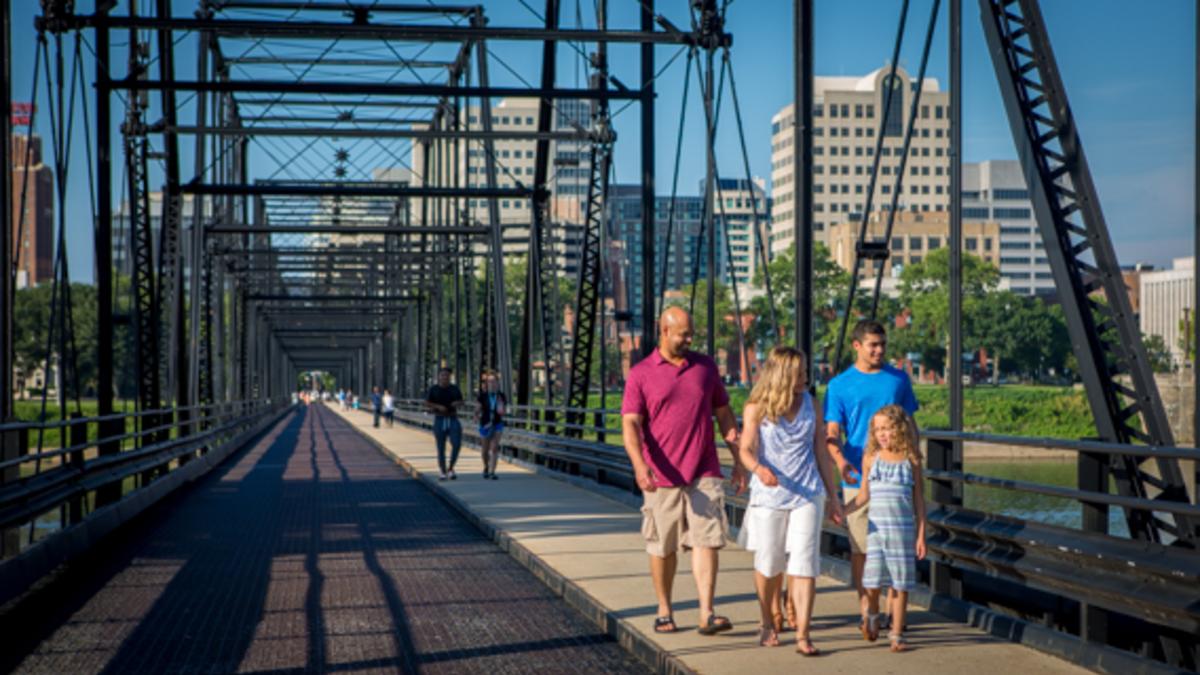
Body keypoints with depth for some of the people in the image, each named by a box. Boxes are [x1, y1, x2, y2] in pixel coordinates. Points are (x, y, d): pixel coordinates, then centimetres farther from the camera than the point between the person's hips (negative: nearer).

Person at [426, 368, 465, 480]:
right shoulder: (433, 389, 0)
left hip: (453, 420, 1)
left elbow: (461, 403, 7)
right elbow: (426, 404, -5)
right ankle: (443, 472, 13)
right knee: (441, 448, 0)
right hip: (439, 420, -1)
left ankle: (450, 469, 2)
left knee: (457, 444, -15)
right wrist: (438, 407, -22)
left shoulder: (454, 389, 6)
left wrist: (457, 403, -18)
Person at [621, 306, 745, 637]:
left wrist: (739, 460, 13)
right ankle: (664, 611, 23)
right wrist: (639, 465, -24)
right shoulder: (641, 374, -1)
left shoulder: (705, 367, 9)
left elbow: (724, 413, 16)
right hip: (662, 477, -2)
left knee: (706, 541, -8)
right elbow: (630, 425, -8)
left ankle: (707, 614, -11)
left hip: (704, 474, 2)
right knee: (663, 548, 9)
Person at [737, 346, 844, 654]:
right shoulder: (756, 408, -2)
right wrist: (758, 468, -33)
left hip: (807, 493, 1)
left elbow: (821, 452, 11)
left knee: (804, 563, -8)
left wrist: (833, 497, 12)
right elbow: (746, 449, -10)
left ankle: (803, 635, -7)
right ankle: (770, 621, 31)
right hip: (768, 494, -1)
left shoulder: (812, 405, 6)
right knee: (769, 565, 8)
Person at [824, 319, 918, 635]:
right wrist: (840, 459, -23)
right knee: (860, 547, 3)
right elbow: (832, 432, -4)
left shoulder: (899, 379, 8)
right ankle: (865, 608, 13)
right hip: (858, 477, -1)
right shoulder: (840, 385, 2)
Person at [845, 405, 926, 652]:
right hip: (876, 527, 1)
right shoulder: (871, 459, 4)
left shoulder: (911, 460, 2)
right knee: (872, 581, -6)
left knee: (900, 583, 2)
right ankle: (872, 617, 23)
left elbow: (919, 500, 4)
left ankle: (897, 634, 12)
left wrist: (921, 535, 1)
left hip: (904, 529, 0)